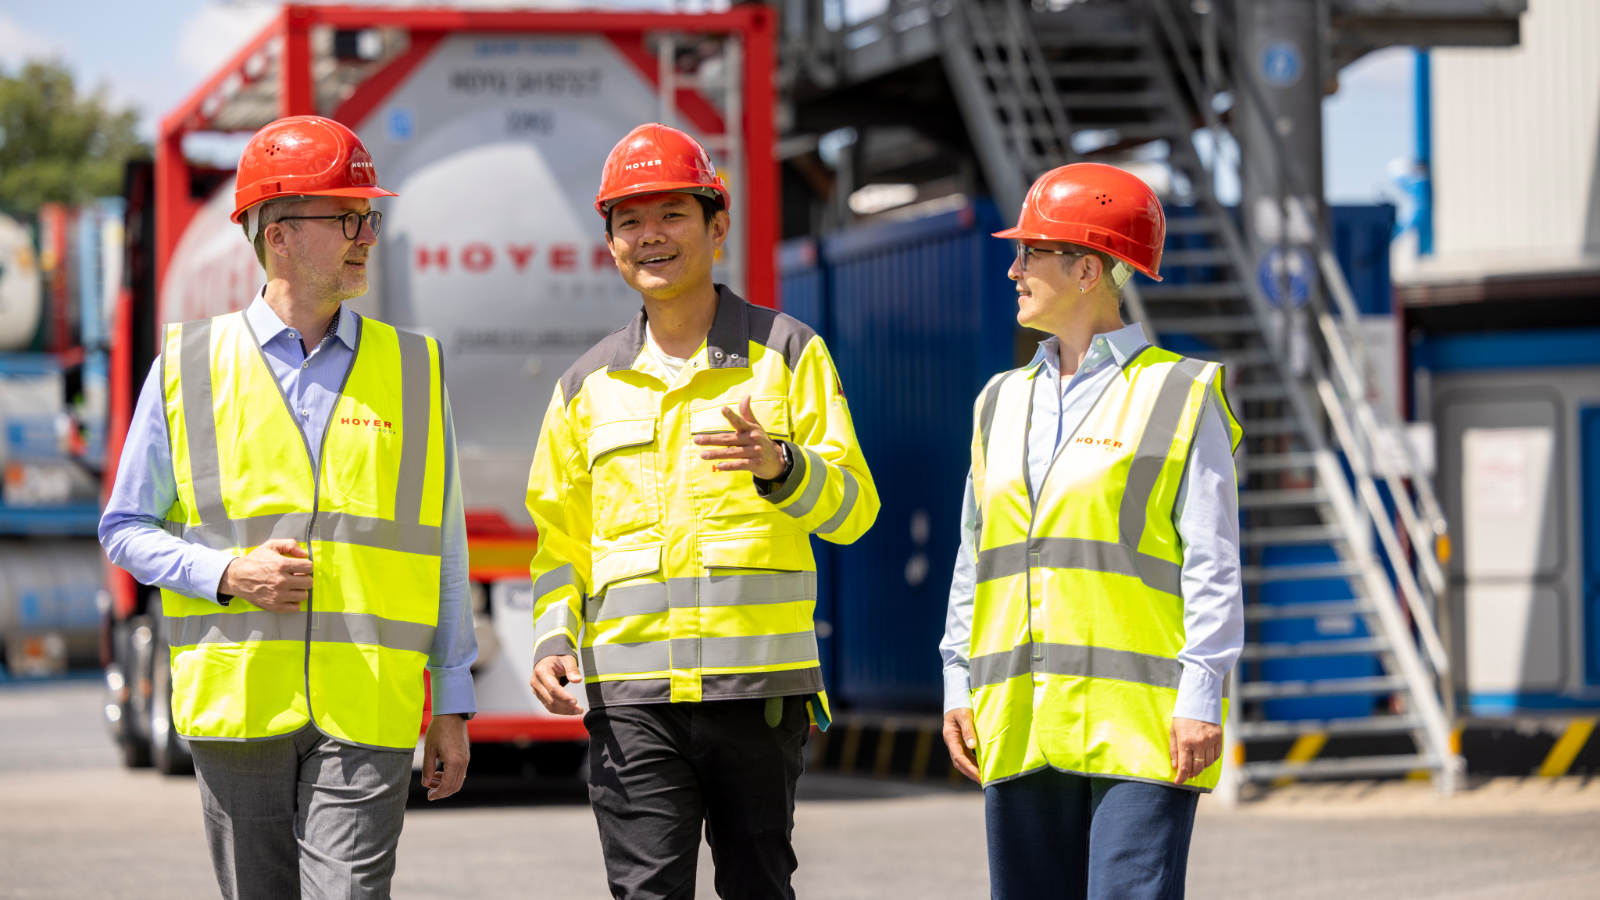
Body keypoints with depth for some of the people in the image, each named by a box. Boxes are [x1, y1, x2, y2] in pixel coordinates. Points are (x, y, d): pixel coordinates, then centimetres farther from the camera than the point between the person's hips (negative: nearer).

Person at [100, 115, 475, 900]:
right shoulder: (189, 365, 4)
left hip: (368, 709, 0)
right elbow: (126, 528, 8)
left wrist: (453, 704, 9)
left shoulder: (415, 371, 9)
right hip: (235, 704, 0)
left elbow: (442, 548, 12)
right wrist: (228, 575, -10)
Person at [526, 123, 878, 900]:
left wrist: (778, 465, -24)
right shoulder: (588, 385, 13)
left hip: (758, 684, -1)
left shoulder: (788, 354, 4)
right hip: (630, 687, 1)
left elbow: (852, 508, -3)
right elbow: (562, 537, 18)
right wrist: (553, 638, 0)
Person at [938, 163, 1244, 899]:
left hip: (1139, 721, -6)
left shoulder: (1179, 397, 0)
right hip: (1021, 726, 6)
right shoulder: (1004, 403, 18)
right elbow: (975, 558, 21)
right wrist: (958, 683, 14)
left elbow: (1212, 564, -4)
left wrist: (1200, 696, -11)